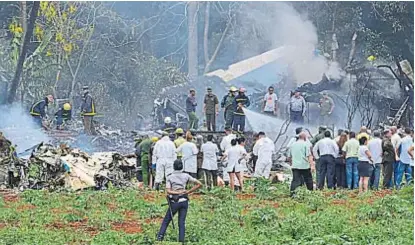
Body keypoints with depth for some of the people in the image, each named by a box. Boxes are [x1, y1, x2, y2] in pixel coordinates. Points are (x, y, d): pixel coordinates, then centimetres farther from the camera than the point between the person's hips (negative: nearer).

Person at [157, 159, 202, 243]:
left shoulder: (169, 177, 2)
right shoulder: (186, 176, 6)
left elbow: (168, 191, -12)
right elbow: (199, 184, 4)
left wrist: (178, 193, -18)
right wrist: (188, 192, 3)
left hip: (174, 202, -2)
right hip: (184, 201, 2)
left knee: (166, 221, 10)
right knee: (182, 223, 4)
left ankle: (159, 238, 0)